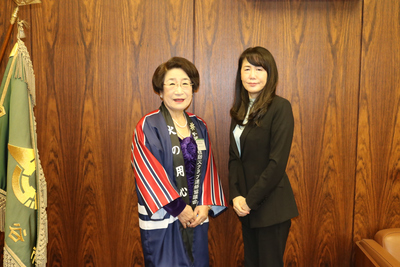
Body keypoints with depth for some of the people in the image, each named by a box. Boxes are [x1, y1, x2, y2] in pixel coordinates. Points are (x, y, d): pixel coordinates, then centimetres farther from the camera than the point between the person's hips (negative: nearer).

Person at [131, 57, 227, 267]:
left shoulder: (199, 126, 8)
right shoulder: (148, 127, -8)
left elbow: (208, 168, 6)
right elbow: (149, 172, -14)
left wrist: (206, 205, -6)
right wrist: (179, 208, -13)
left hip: (197, 217, 5)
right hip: (162, 218, -4)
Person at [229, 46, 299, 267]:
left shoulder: (280, 107, -13)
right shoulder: (240, 110, 8)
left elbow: (277, 162, -18)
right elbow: (234, 156, 7)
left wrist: (250, 199, -14)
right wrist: (235, 195, -5)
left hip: (271, 207, -6)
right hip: (246, 206, 6)